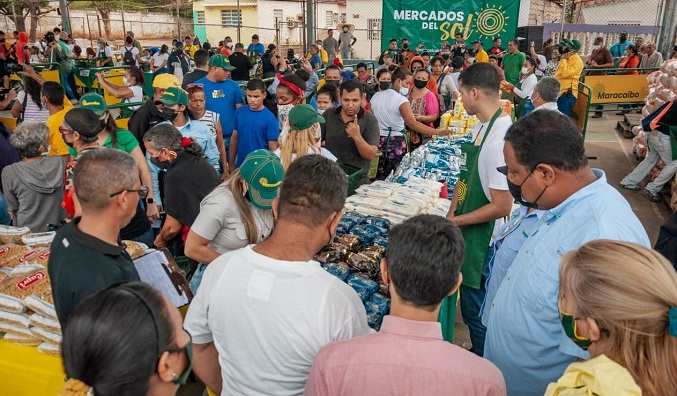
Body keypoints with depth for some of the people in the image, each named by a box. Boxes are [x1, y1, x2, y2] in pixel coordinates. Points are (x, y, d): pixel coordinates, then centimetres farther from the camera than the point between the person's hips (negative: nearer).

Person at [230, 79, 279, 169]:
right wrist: (231, 162, 7)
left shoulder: (270, 118, -14)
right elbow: (234, 138, 6)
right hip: (240, 165, 4)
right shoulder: (239, 112, -3)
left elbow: (273, 148, -10)